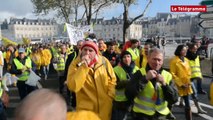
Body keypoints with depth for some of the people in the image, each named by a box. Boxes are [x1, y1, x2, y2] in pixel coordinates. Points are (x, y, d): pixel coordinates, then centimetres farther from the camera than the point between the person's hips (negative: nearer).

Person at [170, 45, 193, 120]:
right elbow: (172, 74, -13)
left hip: (186, 85, 5)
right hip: (177, 85, -5)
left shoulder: (186, 60, 9)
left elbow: (189, 72, 16)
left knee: (187, 104, 6)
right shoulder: (174, 60, -12)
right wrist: (180, 84, -14)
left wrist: (189, 82, 2)